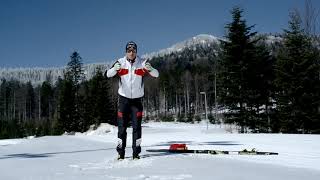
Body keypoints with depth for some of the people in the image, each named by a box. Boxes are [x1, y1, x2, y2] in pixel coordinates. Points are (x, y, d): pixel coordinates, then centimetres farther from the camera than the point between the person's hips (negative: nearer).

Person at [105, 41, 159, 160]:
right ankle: (121, 152, 10)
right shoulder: (120, 63, -7)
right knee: (122, 126, 2)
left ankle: (136, 152, 8)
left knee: (137, 126, 0)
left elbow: (156, 75, -12)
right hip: (123, 98, 0)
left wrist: (150, 69, -35)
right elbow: (108, 74, -17)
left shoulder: (142, 63, -7)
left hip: (137, 99, 0)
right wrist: (115, 69, -39)